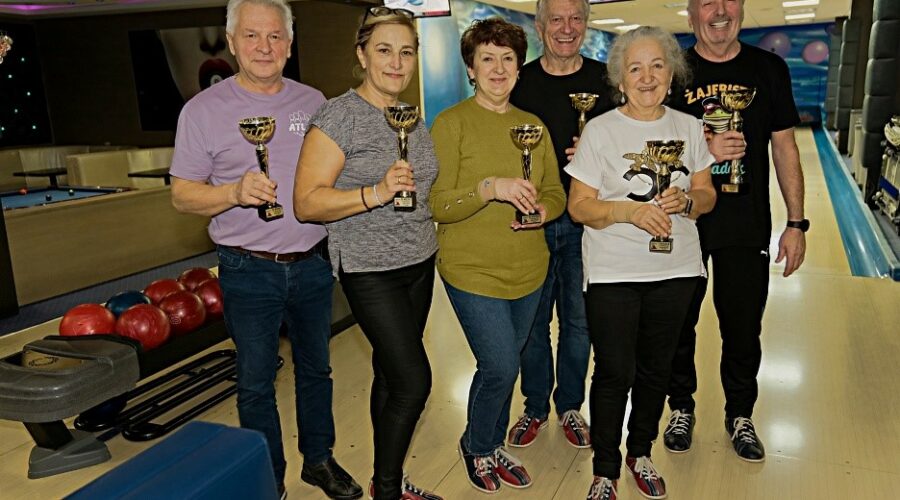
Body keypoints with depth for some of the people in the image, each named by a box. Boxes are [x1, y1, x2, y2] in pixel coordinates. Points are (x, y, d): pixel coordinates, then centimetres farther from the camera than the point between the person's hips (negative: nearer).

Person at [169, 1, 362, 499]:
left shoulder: (313, 101, 5)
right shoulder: (203, 109, -6)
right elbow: (183, 195, -6)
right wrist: (236, 192, -24)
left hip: (312, 265, 3)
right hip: (250, 272, -3)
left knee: (315, 368, 17)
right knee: (256, 384, 9)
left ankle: (319, 459, 37)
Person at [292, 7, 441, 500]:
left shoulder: (411, 118, 10)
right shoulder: (339, 116, -13)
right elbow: (306, 202, -18)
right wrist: (375, 193, -29)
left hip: (419, 264, 7)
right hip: (370, 271, -7)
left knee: (391, 375, 15)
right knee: (414, 381, -8)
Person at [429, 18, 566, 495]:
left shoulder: (533, 125, 9)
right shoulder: (451, 123, -8)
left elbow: (556, 191, 14)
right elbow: (436, 205, -14)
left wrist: (543, 209, -9)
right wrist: (490, 188, -27)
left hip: (529, 271, 5)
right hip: (473, 271, -5)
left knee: (504, 365, 16)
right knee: (500, 367, -7)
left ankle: (495, 444, 39)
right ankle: (476, 445, 23)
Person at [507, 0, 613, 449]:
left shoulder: (605, 80, 2)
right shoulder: (520, 82, 1)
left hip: (584, 220, 0)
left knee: (579, 320, 11)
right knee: (531, 320, 10)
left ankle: (570, 407, 31)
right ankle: (534, 407, 29)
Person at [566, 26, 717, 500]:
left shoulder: (688, 127, 4)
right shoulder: (599, 130, -6)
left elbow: (707, 194, 8)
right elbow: (579, 207, -8)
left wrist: (686, 201, -15)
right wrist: (630, 211, -24)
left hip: (674, 270, 4)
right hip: (612, 272, -3)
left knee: (655, 369, 15)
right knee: (614, 373, 2)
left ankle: (641, 454, 38)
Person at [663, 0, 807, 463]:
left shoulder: (768, 69, 2)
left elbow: (784, 148, 3)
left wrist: (795, 222, 0)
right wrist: (703, 151, -21)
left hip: (746, 227, 1)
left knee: (743, 329, 12)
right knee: (678, 325, 12)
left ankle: (740, 416, 34)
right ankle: (681, 408, 34)